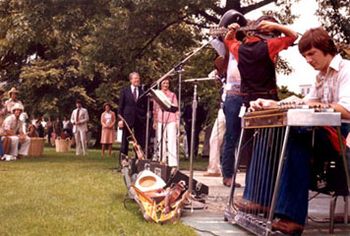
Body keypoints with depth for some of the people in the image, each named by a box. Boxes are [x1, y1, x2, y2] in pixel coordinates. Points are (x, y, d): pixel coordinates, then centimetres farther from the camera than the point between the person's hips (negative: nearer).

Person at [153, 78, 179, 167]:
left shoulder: (172, 95, 12)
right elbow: (155, 109, 13)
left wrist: (177, 120, 0)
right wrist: (155, 121, 6)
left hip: (171, 120, -2)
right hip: (160, 120, 2)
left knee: (172, 140, -10)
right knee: (161, 141, 1)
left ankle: (173, 163, -14)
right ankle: (162, 161, 6)